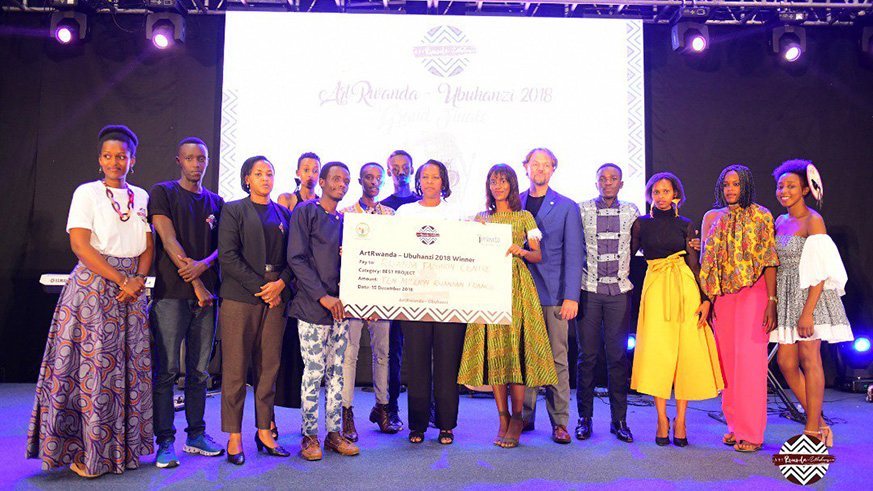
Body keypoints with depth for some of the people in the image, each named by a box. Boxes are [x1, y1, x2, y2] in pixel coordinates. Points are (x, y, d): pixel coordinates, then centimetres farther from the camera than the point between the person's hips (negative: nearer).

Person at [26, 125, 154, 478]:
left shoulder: (141, 197, 13)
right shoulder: (87, 193, 0)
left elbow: (148, 245, 10)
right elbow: (79, 244, -9)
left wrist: (138, 278, -7)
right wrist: (119, 279, -13)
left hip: (131, 287, 4)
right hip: (93, 285, -4)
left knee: (129, 365, 4)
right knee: (92, 363, -5)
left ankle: (122, 447, 15)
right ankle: (83, 452, 6)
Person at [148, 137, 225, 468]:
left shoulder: (215, 202, 17)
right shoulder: (162, 193, 5)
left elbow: (223, 246, 10)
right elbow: (168, 240, -5)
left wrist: (203, 263, -12)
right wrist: (196, 284, -10)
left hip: (206, 294, 4)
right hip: (171, 292, -4)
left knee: (199, 369, 8)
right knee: (166, 369, -3)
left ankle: (197, 435, 17)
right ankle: (165, 442, 5)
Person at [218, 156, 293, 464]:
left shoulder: (283, 214, 17)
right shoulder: (233, 210, 5)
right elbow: (227, 256, -6)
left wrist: (281, 283, -7)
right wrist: (259, 287, -11)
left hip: (276, 298, 4)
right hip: (239, 298, -3)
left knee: (269, 367, 5)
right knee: (236, 368, -1)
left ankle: (264, 431, 14)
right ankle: (234, 436, 9)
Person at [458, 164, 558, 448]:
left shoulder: (524, 217, 10)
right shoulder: (480, 219, 16)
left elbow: (538, 256, 5)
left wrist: (521, 251, -14)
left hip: (517, 286, -2)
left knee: (515, 346, -8)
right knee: (493, 349, -1)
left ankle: (516, 419, 2)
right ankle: (503, 418, 8)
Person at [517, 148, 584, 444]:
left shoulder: (567, 207, 5)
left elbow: (573, 255, 0)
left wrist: (571, 296, -8)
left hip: (553, 294, -2)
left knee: (557, 358, 1)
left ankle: (559, 422, 11)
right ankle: (525, 416, 19)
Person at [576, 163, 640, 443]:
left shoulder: (631, 211, 9)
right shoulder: (582, 210, 4)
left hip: (619, 290, 1)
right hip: (588, 290, -1)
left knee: (618, 355, 3)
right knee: (587, 354, 1)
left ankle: (619, 419, 12)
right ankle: (585, 417, 12)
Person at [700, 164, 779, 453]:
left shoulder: (760, 216, 2)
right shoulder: (712, 218, 12)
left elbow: (769, 261, -4)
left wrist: (771, 301, -11)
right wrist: (706, 301, 6)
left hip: (752, 292, -4)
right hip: (722, 296, 4)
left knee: (749, 358, -7)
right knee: (727, 358, 6)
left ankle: (751, 432, 2)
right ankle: (734, 425, 17)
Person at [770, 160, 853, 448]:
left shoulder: (813, 221, -9)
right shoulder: (780, 223, 13)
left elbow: (820, 272, -15)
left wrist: (808, 312, -21)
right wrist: (772, 305, 12)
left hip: (810, 295, -7)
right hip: (786, 297, 7)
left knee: (809, 359, -4)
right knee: (785, 361, 4)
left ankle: (813, 432, 6)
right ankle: (820, 424, 17)